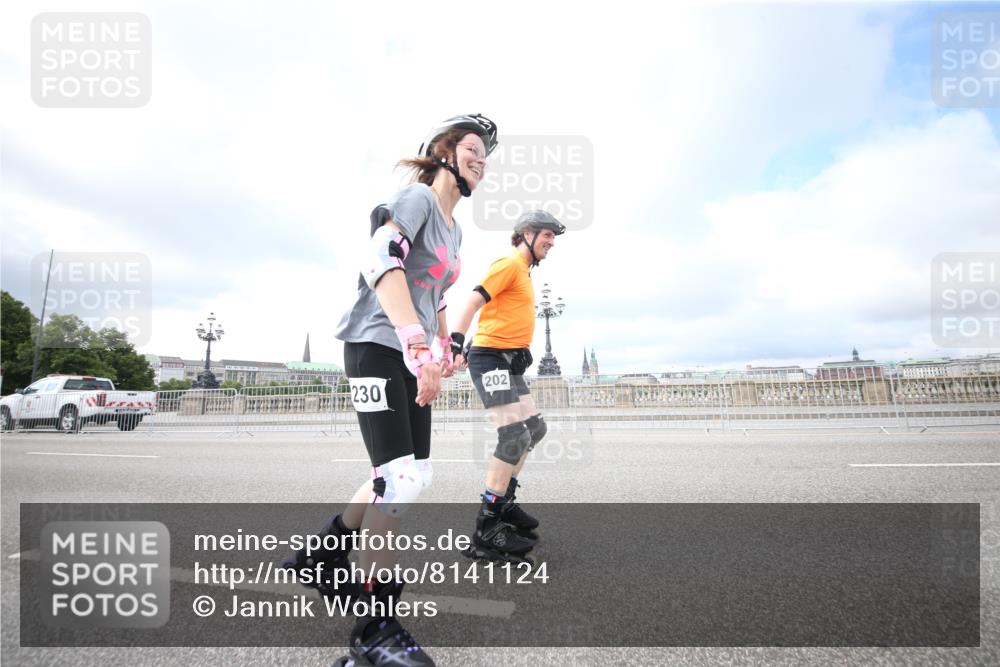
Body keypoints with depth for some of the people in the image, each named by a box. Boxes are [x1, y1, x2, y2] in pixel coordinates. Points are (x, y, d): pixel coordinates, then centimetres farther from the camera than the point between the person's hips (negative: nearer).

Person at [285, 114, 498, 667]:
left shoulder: (454, 230, 22)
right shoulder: (417, 197, -6)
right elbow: (380, 261, -23)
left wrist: (442, 350, 18)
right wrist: (419, 344, -31)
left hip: (413, 357, 10)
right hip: (377, 347, -9)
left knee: (414, 476, 10)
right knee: (399, 480, -13)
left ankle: (324, 554, 29)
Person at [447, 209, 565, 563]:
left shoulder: (523, 269, 19)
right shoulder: (509, 263, -9)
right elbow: (474, 300, -19)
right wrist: (455, 343, -28)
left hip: (508, 361, 11)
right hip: (492, 358, -11)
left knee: (534, 429, 16)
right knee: (515, 437, -16)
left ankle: (503, 502, 26)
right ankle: (486, 529, -10)